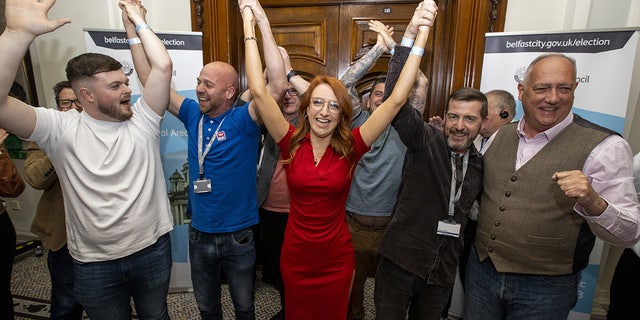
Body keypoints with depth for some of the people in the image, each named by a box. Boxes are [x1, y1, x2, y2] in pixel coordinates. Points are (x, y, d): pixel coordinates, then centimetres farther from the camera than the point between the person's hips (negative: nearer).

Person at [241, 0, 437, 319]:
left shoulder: (351, 147, -12)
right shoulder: (291, 143, -10)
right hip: (295, 259, 1)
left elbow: (395, 100, -17)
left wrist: (421, 35, -19)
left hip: (337, 260, 0)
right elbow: (259, 93, -17)